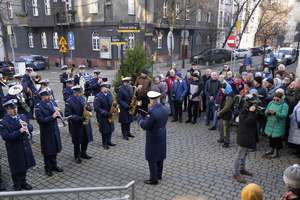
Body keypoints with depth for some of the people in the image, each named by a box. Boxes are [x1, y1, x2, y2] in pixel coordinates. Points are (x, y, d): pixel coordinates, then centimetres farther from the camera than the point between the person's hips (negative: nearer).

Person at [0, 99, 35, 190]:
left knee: (24, 166, 19)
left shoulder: (23, 116, 1)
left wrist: (27, 126, -16)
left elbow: (31, 128, 5)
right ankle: (17, 185, 32)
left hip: (25, 146, 5)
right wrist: (19, 132, -30)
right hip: (14, 149, -5)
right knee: (16, 169, 11)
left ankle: (23, 182, 40)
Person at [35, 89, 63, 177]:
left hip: (55, 130, 5)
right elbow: (40, 120, -22)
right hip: (46, 132, -5)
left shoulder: (51, 103, 2)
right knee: (47, 151, 9)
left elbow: (59, 114, 7)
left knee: (55, 149, 17)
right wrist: (52, 117, -26)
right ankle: (48, 168, 27)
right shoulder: (38, 107, -15)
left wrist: (57, 112, -15)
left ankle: (54, 165, 35)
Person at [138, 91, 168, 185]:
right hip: (162, 136, 8)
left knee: (152, 159, 7)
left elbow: (145, 126, -21)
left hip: (153, 138, -8)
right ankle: (159, 175, 38)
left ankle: (154, 179, 18)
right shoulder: (165, 109, -3)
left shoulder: (152, 112, -28)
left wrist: (140, 119, -2)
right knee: (160, 157, 22)